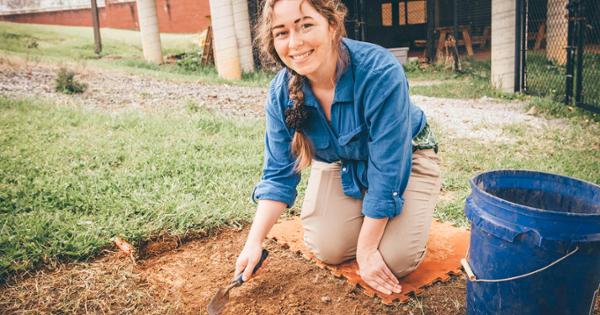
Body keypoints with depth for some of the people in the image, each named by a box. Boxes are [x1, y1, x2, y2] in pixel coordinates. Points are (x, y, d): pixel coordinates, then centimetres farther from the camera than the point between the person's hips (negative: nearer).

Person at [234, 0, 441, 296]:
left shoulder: (380, 72, -35)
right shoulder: (281, 91, -19)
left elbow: (387, 170, -30)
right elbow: (278, 174, -10)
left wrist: (366, 248, -24)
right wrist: (254, 241, -18)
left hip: (406, 158, -3)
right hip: (340, 163, 4)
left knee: (395, 261, -15)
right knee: (328, 251, -7)